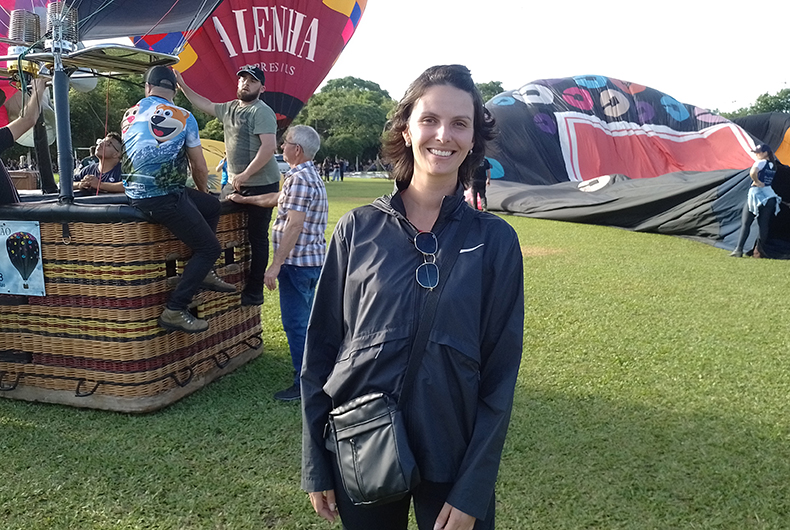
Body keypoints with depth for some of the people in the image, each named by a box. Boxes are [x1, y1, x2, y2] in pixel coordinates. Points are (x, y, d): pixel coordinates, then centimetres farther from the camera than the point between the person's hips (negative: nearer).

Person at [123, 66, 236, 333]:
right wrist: (202, 191, 23)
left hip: (136, 193, 7)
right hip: (163, 198, -7)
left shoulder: (130, 115, 14)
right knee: (210, 248, 1)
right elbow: (199, 168, 0)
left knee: (212, 205, 25)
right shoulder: (183, 118, -3)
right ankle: (174, 311, -4)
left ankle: (202, 272, 28)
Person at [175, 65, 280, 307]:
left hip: (261, 184, -9)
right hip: (238, 185, 9)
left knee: (257, 238, -3)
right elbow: (204, 105, 31)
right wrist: (182, 84, 27)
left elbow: (269, 147, -23)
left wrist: (245, 174, -22)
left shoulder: (262, 112, -13)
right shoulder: (230, 108, 14)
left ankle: (254, 293, 3)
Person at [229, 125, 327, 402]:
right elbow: (279, 199, 29)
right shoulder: (312, 176, 16)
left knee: (295, 324, -3)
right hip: (313, 261, 10)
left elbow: (294, 226, -24)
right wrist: (245, 199, 33)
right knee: (307, 321, 18)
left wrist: (276, 265, -23)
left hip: (297, 262, -10)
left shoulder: (299, 179, -17)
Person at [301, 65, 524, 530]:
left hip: (451, 456, -1)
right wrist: (316, 466, 1)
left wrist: (472, 492, -7)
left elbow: (501, 373, -5)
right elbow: (321, 347, 0)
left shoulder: (495, 241, -6)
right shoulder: (358, 228, -4)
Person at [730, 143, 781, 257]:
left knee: (745, 223, -3)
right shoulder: (773, 165, 14)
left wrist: (756, 182, -13)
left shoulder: (760, 162, -8)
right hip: (770, 195, 6)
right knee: (764, 225, 6)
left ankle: (739, 249, -10)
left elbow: (753, 172, -27)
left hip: (756, 195, -6)